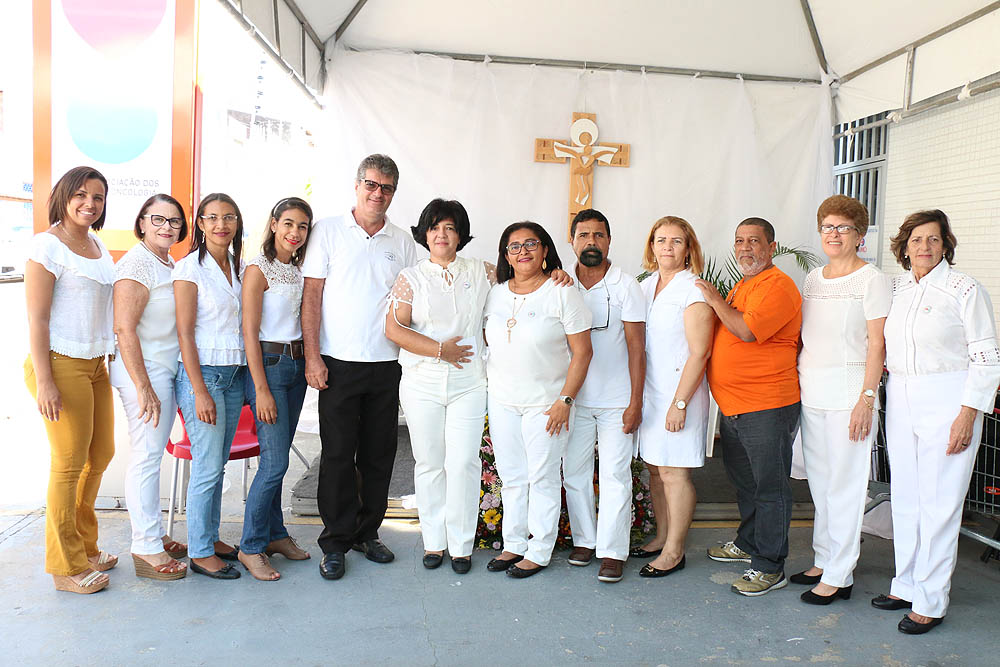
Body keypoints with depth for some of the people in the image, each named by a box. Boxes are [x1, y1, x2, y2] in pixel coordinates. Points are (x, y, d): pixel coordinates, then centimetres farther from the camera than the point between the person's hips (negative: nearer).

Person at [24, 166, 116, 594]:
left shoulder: (98, 246, 13)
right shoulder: (48, 245, -10)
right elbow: (37, 318, -14)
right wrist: (44, 382, -18)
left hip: (95, 364, 8)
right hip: (61, 364, -8)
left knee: (101, 453, 14)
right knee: (69, 463, -2)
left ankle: (84, 546, 31)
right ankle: (67, 567, 12)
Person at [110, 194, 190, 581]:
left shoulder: (170, 265, 16)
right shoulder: (137, 264, -12)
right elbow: (124, 329, -18)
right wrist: (143, 387, -21)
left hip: (168, 371, 9)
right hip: (143, 372, -9)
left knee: (154, 454, 14)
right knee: (147, 456, -4)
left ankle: (155, 535, 24)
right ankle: (146, 549, 4)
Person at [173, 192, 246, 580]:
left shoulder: (240, 268, 12)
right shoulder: (190, 268, -7)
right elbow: (184, 333, -11)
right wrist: (199, 391, -15)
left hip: (235, 373, 6)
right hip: (201, 372, -6)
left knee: (218, 464, 12)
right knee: (207, 467, -3)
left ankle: (210, 538, 26)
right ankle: (199, 552, 9)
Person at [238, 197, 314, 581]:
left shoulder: (298, 269, 12)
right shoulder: (259, 270, -10)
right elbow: (250, 333, -13)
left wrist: (309, 362, 10)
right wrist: (262, 390, -16)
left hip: (296, 363, 7)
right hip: (268, 364, -7)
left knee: (278, 458, 13)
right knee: (275, 461, -7)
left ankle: (275, 534, 24)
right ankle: (251, 547, 6)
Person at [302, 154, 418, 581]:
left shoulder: (402, 242, 10)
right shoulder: (329, 231, 1)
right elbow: (312, 296, -1)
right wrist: (312, 355, -8)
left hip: (387, 365, 3)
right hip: (339, 364, -3)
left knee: (379, 455, 9)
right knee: (338, 454, 1)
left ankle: (367, 533, 25)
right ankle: (336, 543, 14)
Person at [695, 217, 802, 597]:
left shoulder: (777, 286, -13)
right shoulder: (741, 287, 18)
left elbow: (747, 330, -23)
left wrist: (716, 301, -12)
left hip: (767, 408, -10)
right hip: (732, 406, 10)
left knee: (769, 487, -1)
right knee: (744, 483, 21)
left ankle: (769, 568, 7)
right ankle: (747, 544, 37)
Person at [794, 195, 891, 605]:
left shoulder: (872, 280, -4)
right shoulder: (813, 279, 15)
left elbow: (877, 344, -9)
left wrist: (867, 398, -16)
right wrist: (795, 383, 12)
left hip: (848, 393, -6)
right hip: (810, 393, 6)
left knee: (844, 484, -2)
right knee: (820, 482, 12)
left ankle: (839, 576, 6)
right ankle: (823, 560, 24)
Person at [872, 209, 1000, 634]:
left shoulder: (965, 289, -5)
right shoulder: (894, 288, 9)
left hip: (947, 401, -5)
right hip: (900, 400, 5)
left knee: (939, 501, -1)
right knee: (904, 496, 11)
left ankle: (931, 603, 9)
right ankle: (906, 586, 24)